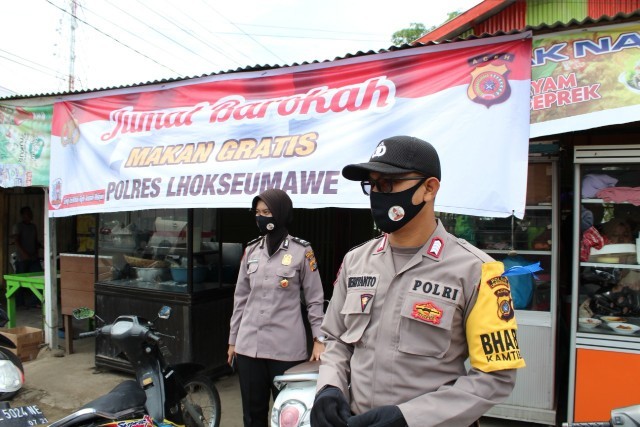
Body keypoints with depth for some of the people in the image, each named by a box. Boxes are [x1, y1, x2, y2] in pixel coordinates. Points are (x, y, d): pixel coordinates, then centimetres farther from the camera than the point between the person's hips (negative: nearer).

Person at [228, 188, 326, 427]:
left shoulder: (301, 251, -3)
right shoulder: (251, 250, 9)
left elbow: (315, 299, -1)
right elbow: (241, 298, 14)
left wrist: (319, 339, -9)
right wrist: (233, 340, 15)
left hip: (286, 347, -4)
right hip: (249, 345, 4)